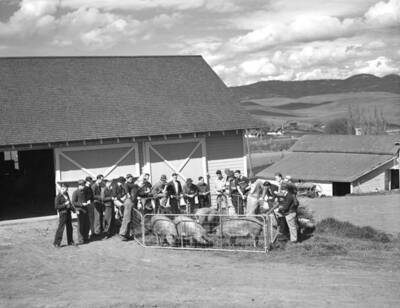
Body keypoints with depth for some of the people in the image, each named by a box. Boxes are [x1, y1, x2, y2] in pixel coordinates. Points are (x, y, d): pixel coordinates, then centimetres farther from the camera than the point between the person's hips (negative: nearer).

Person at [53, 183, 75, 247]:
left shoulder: (66, 194, 10)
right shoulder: (58, 197, -13)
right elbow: (56, 206, -16)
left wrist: (73, 208, 9)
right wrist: (65, 204, -21)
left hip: (68, 212, 8)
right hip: (62, 213, -8)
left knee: (69, 228, 13)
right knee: (60, 228, -6)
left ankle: (70, 241, 25)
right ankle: (56, 243, 2)